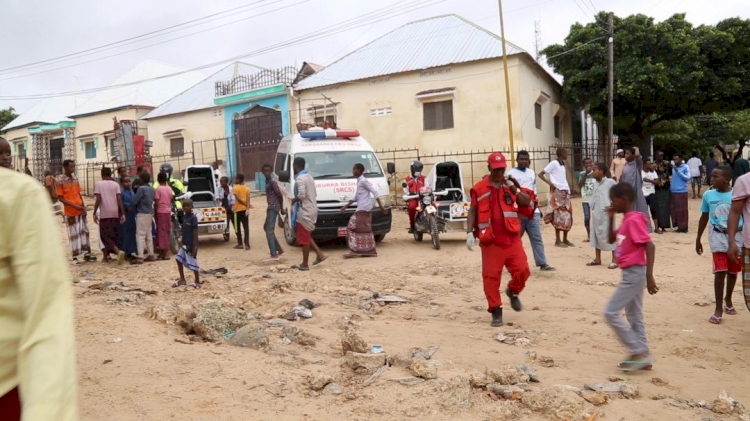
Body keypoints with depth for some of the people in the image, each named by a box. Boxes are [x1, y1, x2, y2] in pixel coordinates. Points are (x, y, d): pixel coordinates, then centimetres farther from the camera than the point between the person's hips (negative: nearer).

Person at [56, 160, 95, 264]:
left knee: (84, 231, 9)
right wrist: (75, 206, -18)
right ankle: (75, 256, 8)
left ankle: (87, 253, 17)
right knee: (73, 234, 0)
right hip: (70, 212, -6)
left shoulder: (75, 179, 10)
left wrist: (83, 207, 3)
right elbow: (60, 198, -11)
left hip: (81, 211, 6)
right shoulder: (60, 180, -9)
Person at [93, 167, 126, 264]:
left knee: (105, 235, 1)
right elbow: (119, 200, -3)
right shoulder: (116, 184, 6)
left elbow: (98, 200, -11)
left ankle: (118, 251, -22)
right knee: (113, 235, 13)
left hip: (104, 214, -3)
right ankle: (106, 256, 18)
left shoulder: (98, 184, -1)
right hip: (115, 213, 3)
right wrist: (123, 214, -4)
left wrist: (95, 213, -5)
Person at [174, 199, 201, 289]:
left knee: (193, 263, -2)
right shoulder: (184, 217, 8)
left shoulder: (193, 218, -15)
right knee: (179, 259, 11)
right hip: (185, 244, 9)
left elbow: (195, 233, -17)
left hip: (191, 245, -9)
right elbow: (184, 231, 15)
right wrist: (182, 243, 16)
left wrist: (195, 246, -19)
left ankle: (197, 282, 12)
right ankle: (182, 280, 23)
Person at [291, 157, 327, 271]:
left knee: (304, 238, -1)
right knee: (306, 236, 20)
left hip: (305, 212, -10)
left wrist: (294, 200, -8)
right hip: (311, 209, 10)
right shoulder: (309, 177, 14)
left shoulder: (300, 179, -16)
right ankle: (320, 255, 15)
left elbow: (301, 195, -28)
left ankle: (305, 264, 7)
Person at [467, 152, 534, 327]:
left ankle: (513, 292, 28)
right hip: (490, 241, -2)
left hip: (512, 238, 3)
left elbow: (527, 202, 4)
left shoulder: (511, 184, 10)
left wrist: (514, 189, -10)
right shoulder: (479, 188, 0)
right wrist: (470, 233, -9)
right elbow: (473, 211, 1)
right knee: (491, 276, -1)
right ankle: (496, 311, 12)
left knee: (522, 270, -3)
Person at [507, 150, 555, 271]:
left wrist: (537, 207, 20)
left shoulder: (532, 173, 15)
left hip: (533, 211, 5)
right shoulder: (511, 174, -4)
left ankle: (542, 263, 2)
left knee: (537, 238, 2)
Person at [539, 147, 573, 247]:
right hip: (557, 191, -8)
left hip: (565, 192, 8)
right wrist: (550, 183, -19)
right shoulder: (554, 163, -8)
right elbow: (540, 174, -10)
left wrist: (568, 189, 9)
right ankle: (558, 240, 1)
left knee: (567, 216, 8)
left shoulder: (563, 164, 16)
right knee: (559, 216, -6)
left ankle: (565, 239, 16)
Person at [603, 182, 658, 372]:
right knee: (634, 316, 14)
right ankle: (642, 356, 21)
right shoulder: (627, 220, 11)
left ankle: (639, 352, 1)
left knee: (610, 312, -6)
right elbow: (612, 240, 20)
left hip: (634, 273, -10)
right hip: (631, 274, 10)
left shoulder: (634, 219, -18)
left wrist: (649, 276, -27)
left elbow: (650, 246, -23)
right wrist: (611, 218, 7)